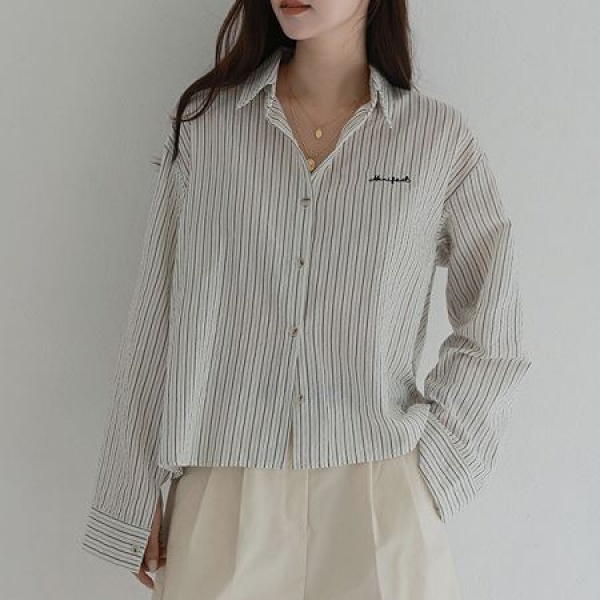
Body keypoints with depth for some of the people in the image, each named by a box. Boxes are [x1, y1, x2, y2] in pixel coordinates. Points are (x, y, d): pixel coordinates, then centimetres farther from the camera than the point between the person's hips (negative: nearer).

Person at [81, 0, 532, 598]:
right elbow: (157, 319, 3)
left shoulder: (439, 137, -1)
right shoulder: (203, 123, 1)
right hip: (223, 488, 1)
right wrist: (135, 498, 3)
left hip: (377, 499, 0)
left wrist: (429, 467, -3)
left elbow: (491, 333, 5)